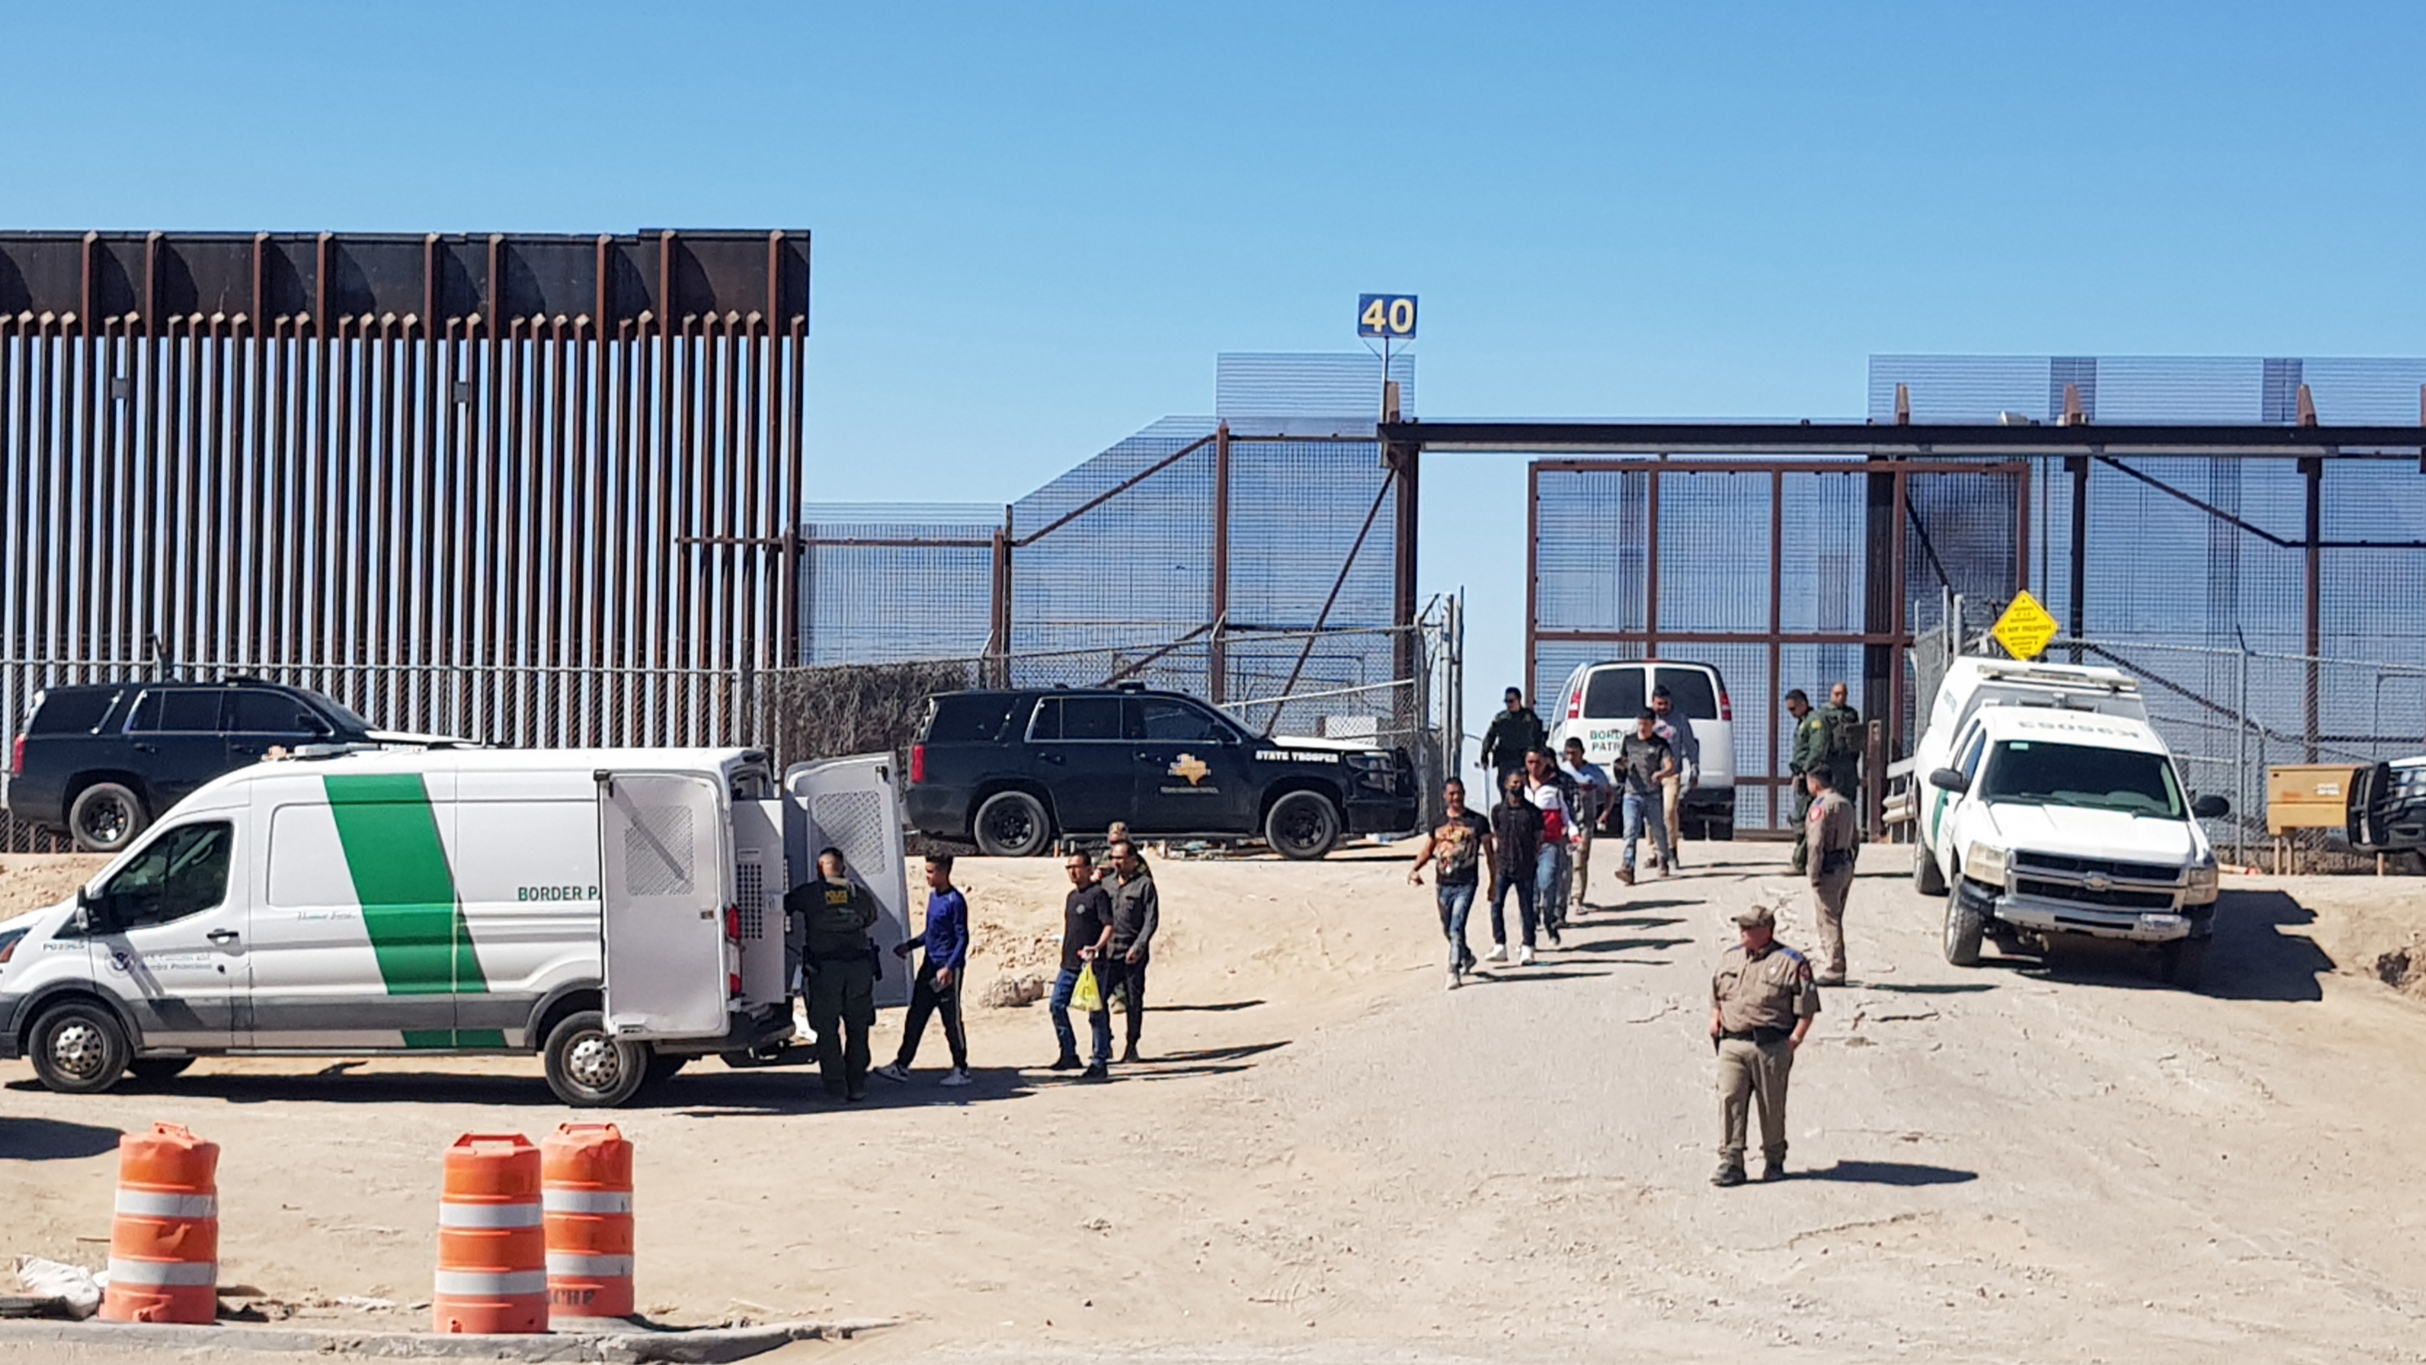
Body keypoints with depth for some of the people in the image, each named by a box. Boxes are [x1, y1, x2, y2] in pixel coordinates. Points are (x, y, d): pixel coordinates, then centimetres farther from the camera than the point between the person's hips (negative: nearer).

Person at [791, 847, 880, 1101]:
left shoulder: (809, 894, 0)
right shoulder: (860, 894, 10)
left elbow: (784, 905, 6)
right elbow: (870, 918, 25)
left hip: (824, 968, -3)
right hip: (859, 966, 3)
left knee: (827, 1030, 7)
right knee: (857, 1029, 11)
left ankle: (835, 1085, 5)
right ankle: (857, 1085, 11)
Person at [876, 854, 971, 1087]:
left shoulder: (955, 901, -14)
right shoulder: (933, 895, 11)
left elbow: (962, 938, -15)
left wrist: (949, 967, -23)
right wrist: (909, 945, 15)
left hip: (948, 969, -8)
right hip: (929, 966, 9)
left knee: (951, 1020, 0)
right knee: (915, 1017, 9)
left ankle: (961, 1070, 11)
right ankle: (902, 1066, 13)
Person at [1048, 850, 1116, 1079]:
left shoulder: (1098, 894, -9)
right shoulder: (1071, 896, 16)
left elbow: (1109, 926, -17)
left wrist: (1097, 947, -32)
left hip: (1090, 964, -8)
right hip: (1069, 964, 9)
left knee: (1096, 1013, -3)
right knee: (1057, 1006, 7)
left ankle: (1100, 1062, 3)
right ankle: (1069, 1054, 18)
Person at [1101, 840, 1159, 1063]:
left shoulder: (1144, 884, -2)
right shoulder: (1107, 883, 12)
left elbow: (1151, 920, -7)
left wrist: (1138, 946, -17)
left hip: (1133, 954, -4)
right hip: (1108, 952, 4)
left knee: (1133, 1001, 3)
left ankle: (1132, 1047, 12)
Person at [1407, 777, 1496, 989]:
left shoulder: (1477, 822, 0)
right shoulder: (1438, 822, 9)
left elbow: (1489, 854, 4)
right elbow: (1427, 850, 14)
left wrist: (1494, 882, 3)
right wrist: (1415, 868, -5)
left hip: (1466, 884, -5)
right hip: (1443, 884, 5)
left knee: (1457, 927, -17)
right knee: (1447, 929, 16)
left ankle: (1454, 971, -17)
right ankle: (1467, 957, 41)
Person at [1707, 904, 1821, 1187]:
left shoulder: (1791, 963, -2)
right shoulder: (1729, 958, 15)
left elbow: (1806, 1008, -3)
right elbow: (1715, 994, 26)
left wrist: (1794, 1039, -12)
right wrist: (1715, 1018, 9)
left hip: (1771, 1046, -4)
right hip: (1732, 1044, 4)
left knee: (1772, 1106, 6)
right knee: (1730, 1101, -5)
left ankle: (1774, 1161, 20)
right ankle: (1730, 1162, -3)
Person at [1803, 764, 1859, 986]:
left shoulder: (1821, 805, -14)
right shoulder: (1846, 803, 14)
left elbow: (1816, 844, -19)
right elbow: (1855, 839, 18)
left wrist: (1814, 876, -17)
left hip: (1829, 868, -9)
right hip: (1845, 865, 9)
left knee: (1829, 922, -4)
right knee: (1834, 921, 17)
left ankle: (1833, 972, -4)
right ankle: (1831, 967, 22)